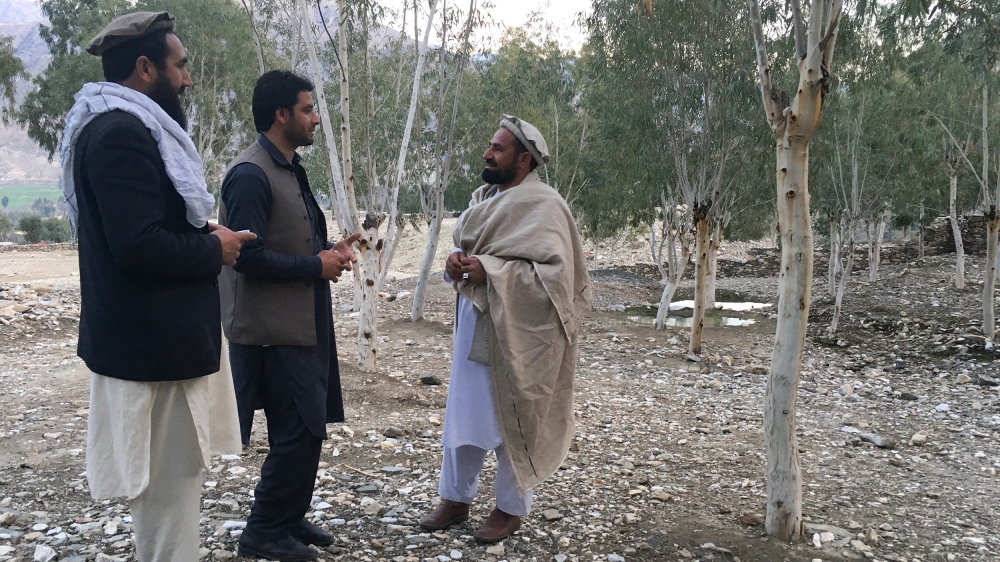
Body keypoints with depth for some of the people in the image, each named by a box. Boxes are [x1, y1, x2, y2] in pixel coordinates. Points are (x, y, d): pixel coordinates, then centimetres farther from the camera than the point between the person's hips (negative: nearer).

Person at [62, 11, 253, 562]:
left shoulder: (129, 127, 16)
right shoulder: (120, 134, -18)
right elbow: (139, 245, -26)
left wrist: (207, 236, 5)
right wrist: (214, 250, -11)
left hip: (159, 338, 11)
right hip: (153, 346, -11)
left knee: (170, 486, 20)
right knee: (168, 489, -1)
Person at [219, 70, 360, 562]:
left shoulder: (290, 170, 14)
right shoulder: (250, 175, -17)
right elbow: (249, 256, -23)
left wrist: (331, 249, 3)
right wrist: (317, 266, -16)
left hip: (302, 323, 10)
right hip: (273, 330, -10)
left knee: (304, 430, 16)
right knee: (299, 433, -3)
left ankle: (288, 517, 31)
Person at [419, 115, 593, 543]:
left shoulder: (542, 205, -14)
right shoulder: (485, 198, 10)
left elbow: (555, 272, -22)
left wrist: (488, 271, -25)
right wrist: (457, 263, -5)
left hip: (513, 332, -7)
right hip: (474, 326, 8)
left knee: (510, 421, 6)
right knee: (462, 413, 13)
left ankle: (511, 508, 23)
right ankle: (455, 498, 28)